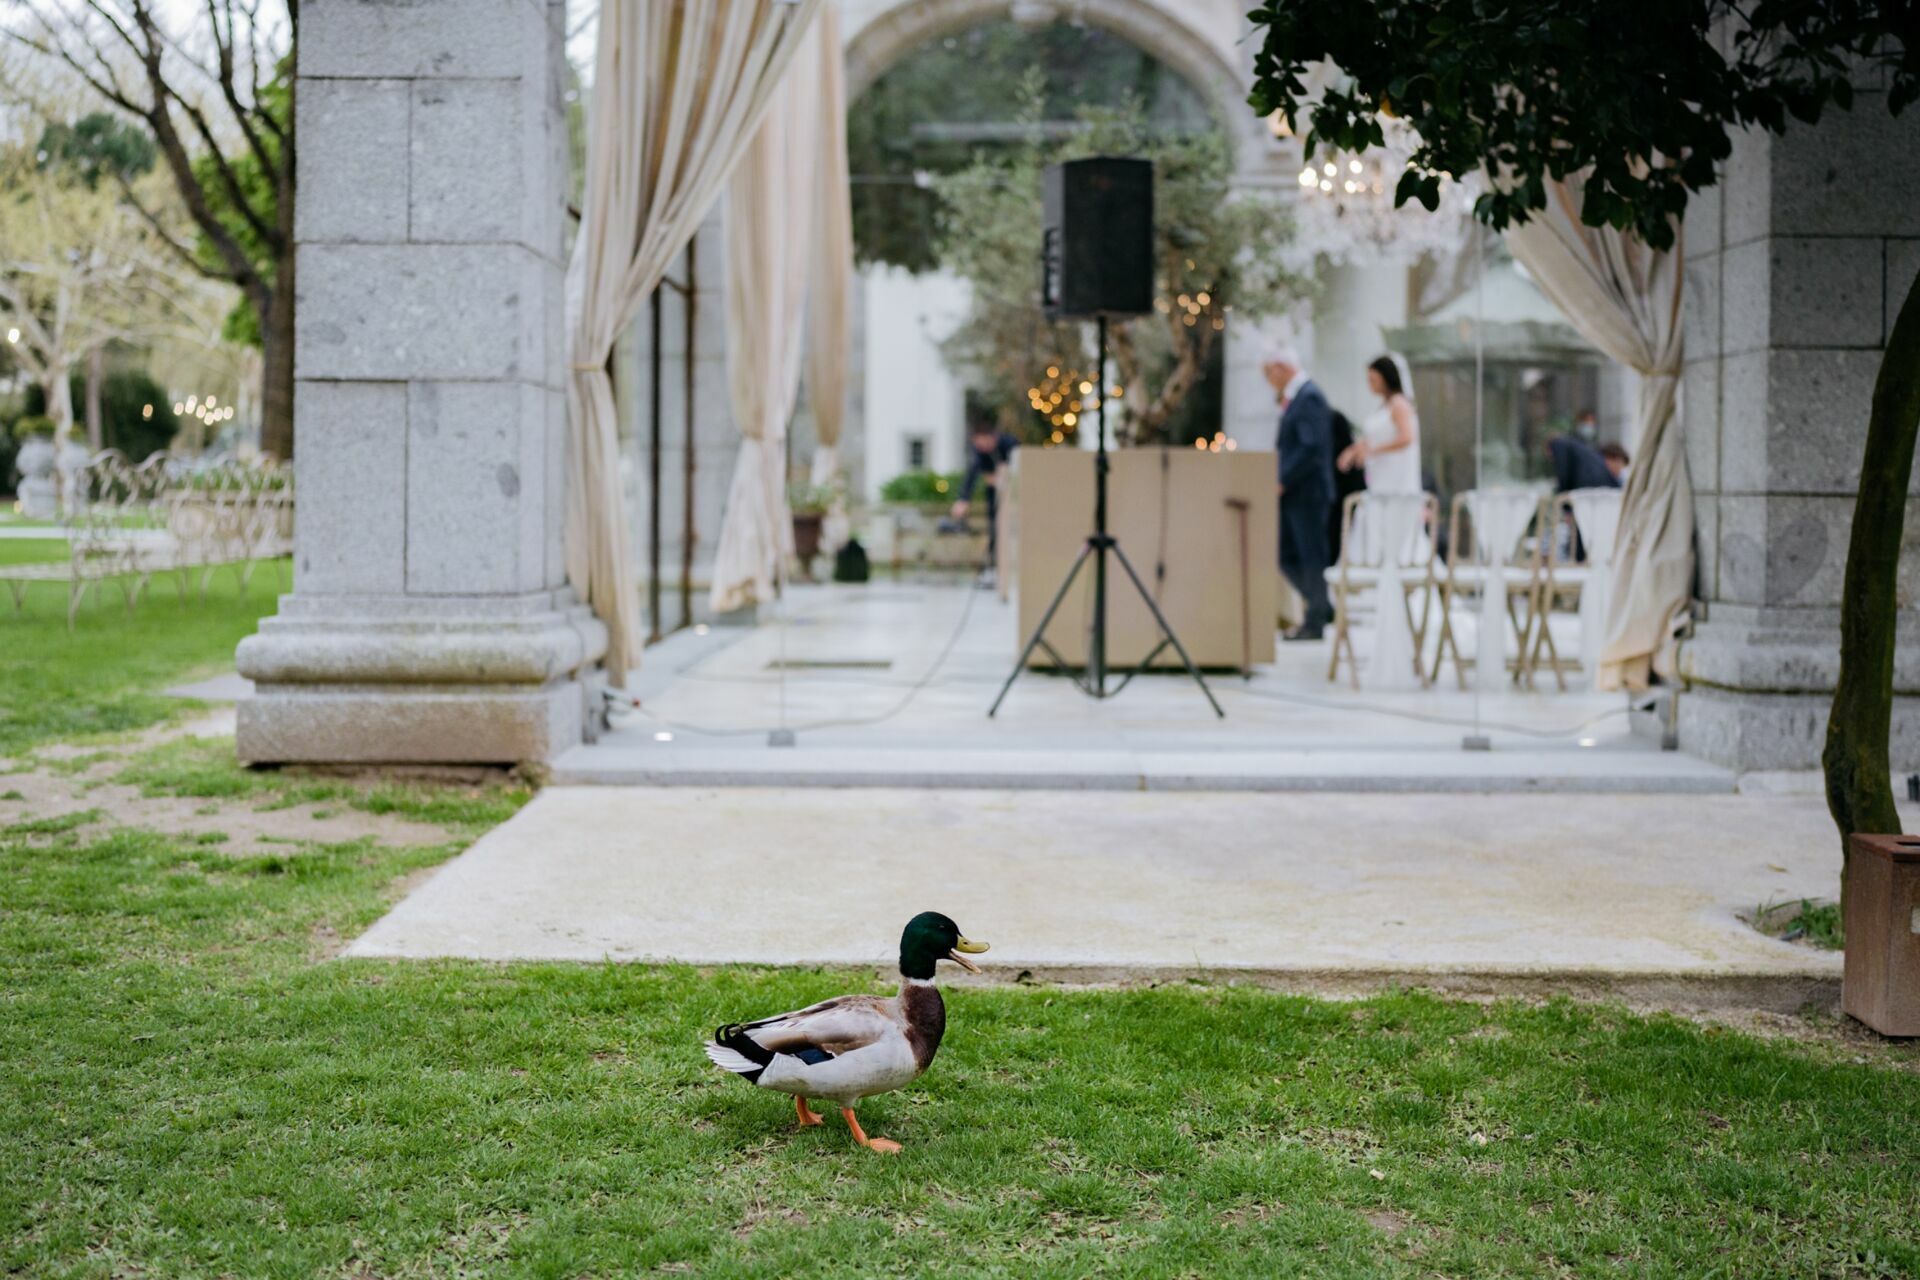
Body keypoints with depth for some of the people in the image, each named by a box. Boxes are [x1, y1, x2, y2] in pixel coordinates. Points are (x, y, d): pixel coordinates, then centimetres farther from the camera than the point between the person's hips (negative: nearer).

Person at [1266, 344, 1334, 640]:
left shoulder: (1309, 398, -14)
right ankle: (1322, 608, 21)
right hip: (1292, 494, 10)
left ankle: (1315, 622, 4)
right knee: (1287, 556, 12)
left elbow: (1311, 448, -23)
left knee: (1312, 557, -2)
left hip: (1307, 493, -10)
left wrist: (1283, 482, -21)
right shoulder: (1294, 397, 16)